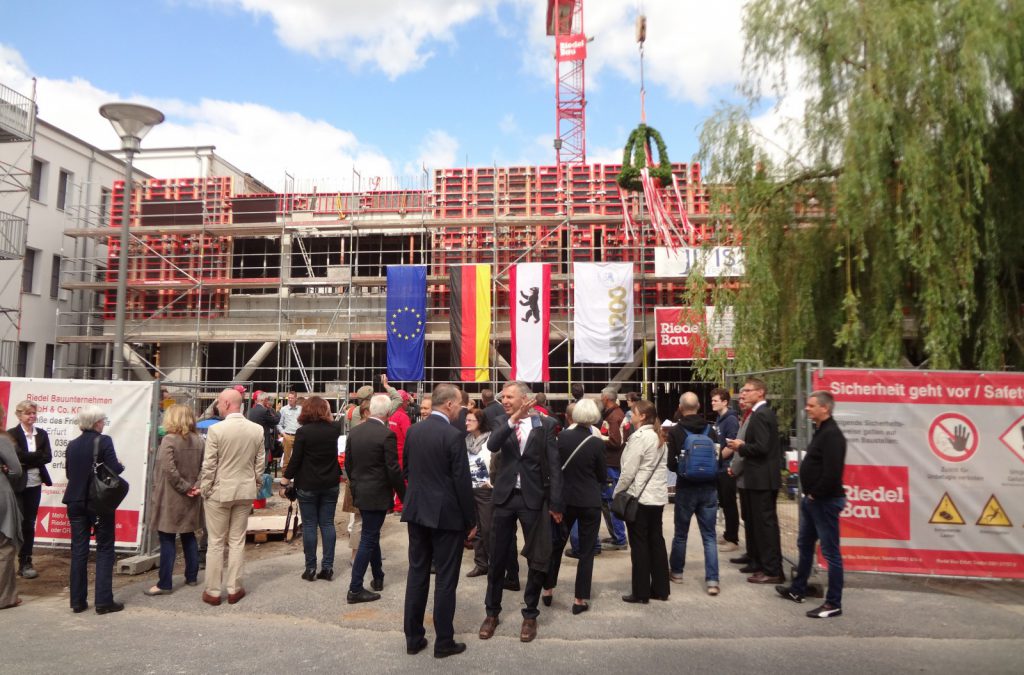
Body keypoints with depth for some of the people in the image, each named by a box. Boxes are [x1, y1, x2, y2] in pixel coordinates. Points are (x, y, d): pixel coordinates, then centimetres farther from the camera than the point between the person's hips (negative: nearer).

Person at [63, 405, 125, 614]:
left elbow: (68, 473, 9)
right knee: (104, 549, 4)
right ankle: (103, 601, 4)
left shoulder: (72, 445, 3)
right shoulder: (104, 441, -13)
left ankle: (78, 601, 17)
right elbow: (115, 470, -17)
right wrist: (121, 466, 4)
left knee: (79, 550, 11)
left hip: (76, 502, 5)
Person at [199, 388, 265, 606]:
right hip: (245, 491, 3)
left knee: (216, 543, 6)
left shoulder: (216, 429, -15)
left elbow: (209, 465, -11)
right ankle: (234, 589, 16)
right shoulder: (257, 429, -3)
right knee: (237, 541, 11)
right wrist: (255, 486, 14)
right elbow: (260, 463, 3)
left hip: (219, 491, -3)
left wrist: (204, 489, 1)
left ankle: (213, 591, 13)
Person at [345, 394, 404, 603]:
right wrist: (403, 494, -6)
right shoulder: (387, 435, -18)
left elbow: (348, 463, 9)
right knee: (368, 539, 1)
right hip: (377, 495, -7)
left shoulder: (354, 432, 2)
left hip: (359, 492, 7)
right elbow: (393, 469, -18)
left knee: (372, 535, 21)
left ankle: (378, 577, 34)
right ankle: (355, 589, 4)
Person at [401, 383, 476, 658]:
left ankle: (413, 638, 21)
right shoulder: (453, 436, -17)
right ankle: (444, 642, 13)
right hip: (446, 514, -6)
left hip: (416, 511, 6)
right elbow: (462, 481, -15)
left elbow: (406, 470, 12)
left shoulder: (413, 431, 4)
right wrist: (470, 519, -6)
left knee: (417, 574, 13)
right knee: (445, 579, 4)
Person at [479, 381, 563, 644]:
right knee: (498, 557, 10)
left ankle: (530, 614, 24)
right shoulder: (502, 423, 3)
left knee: (537, 558, 7)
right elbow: (492, 446, -18)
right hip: (505, 496, 2)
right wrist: (513, 419, -25)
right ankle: (492, 612, 27)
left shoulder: (545, 425, -4)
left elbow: (554, 466, -5)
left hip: (533, 498, -2)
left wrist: (555, 503, -8)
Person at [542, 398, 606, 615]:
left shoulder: (562, 436, -7)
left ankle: (548, 590, 29)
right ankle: (580, 599, 11)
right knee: (586, 550, 7)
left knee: (557, 543, 19)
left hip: (565, 498, 3)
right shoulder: (596, 443, -14)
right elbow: (603, 476, -3)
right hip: (590, 501, -3)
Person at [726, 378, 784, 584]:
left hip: (762, 479, -11)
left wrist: (741, 447, -11)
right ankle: (759, 562, 27)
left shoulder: (760, 415, -17)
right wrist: (742, 446, 10)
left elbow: (761, 447, -25)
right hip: (760, 477, 11)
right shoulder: (765, 412, 15)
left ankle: (772, 571, 2)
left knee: (766, 523, -4)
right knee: (756, 522, 17)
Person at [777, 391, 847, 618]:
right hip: (812, 499, 11)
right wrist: (809, 495, 12)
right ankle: (797, 590, 35)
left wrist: (815, 494, -16)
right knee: (804, 545, 21)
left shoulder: (832, 434, -19)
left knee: (830, 552, -2)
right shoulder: (821, 431, 12)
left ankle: (834, 604, 7)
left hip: (825, 501, -11)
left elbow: (832, 472, -27)